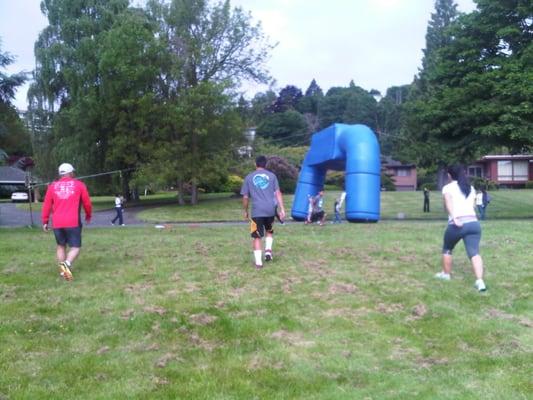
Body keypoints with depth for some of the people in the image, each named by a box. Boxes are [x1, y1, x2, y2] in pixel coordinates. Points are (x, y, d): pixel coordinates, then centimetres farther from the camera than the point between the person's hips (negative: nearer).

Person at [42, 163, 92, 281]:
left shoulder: (52, 186, 11)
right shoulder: (79, 185, 4)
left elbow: (46, 205, 9)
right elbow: (87, 203, 9)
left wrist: (45, 221, 15)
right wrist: (88, 215, 25)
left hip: (57, 223, 3)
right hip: (73, 222, -3)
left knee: (61, 246, 18)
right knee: (75, 247, 1)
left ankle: (63, 270, 13)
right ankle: (67, 264, -25)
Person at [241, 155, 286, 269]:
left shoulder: (249, 177, 8)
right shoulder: (271, 175, 9)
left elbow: (245, 197, 7)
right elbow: (278, 193, 1)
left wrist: (245, 211, 18)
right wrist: (282, 209, 0)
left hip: (257, 211, -2)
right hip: (270, 209, 2)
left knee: (257, 237, 4)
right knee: (269, 231, 26)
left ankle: (258, 262, -2)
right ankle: (268, 251, 8)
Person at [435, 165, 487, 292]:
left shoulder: (448, 188, 7)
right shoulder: (471, 188, 24)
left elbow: (448, 202, -11)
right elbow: (471, 204, 17)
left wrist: (454, 218, -22)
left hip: (457, 224, -3)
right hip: (473, 223, 3)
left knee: (447, 249, 21)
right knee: (474, 253, -5)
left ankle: (446, 274, 35)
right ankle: (480, 281, -21)